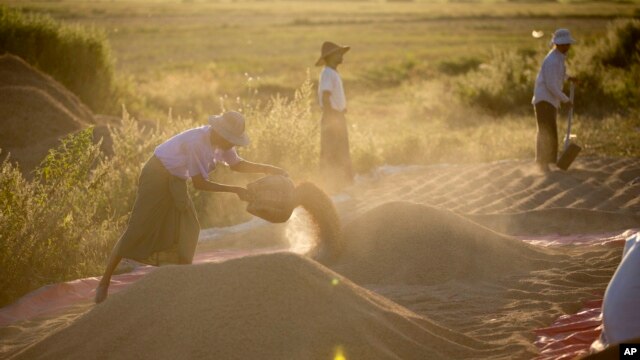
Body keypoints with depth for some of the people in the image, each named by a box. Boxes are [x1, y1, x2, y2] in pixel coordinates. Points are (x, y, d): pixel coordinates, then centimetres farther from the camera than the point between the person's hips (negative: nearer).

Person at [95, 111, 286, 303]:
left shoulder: (220, 140, -5)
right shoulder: (197, 142, -31)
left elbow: (237, 164, 11)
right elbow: (199, 183, -25)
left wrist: (268, 168, -1)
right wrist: (235, 190, -23)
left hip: (175, 181, 9)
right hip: (157, 177, -9)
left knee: (188, 229, 5)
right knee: (136, 231, -8)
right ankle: (104, 282, -1)